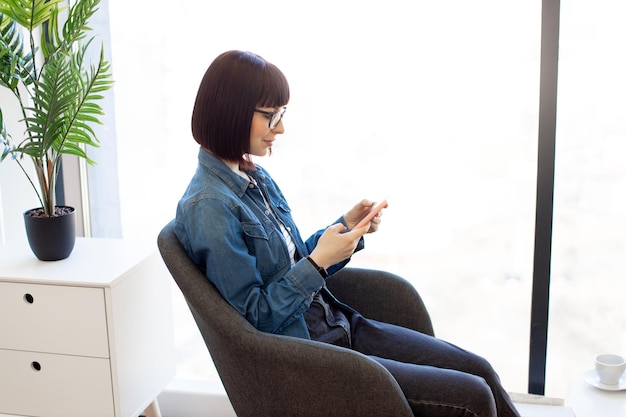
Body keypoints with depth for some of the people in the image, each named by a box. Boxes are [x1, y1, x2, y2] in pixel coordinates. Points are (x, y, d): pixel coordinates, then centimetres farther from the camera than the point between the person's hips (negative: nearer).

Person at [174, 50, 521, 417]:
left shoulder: (256, 177, 6)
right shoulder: (209, 207, -21)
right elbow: (255, 318, -19)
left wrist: (347, 227, -1)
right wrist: (319, 262, -22)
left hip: (335, 324, 8)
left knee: (479, 369, 4)